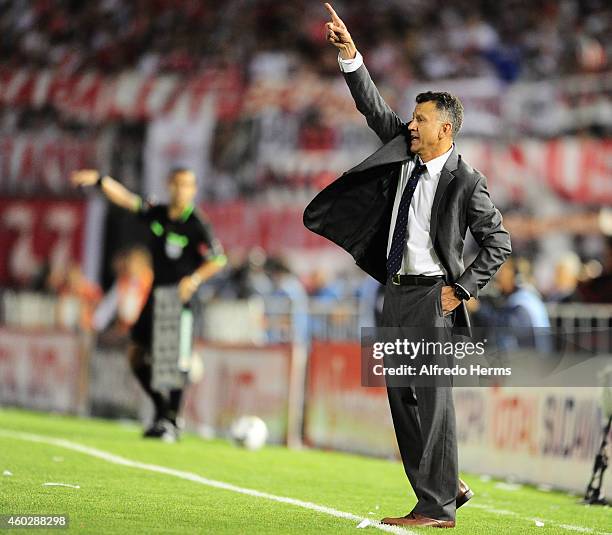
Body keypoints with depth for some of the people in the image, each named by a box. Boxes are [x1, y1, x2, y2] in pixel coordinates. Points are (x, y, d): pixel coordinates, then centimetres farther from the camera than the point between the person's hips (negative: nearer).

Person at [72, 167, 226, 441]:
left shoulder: (197, 225, -11)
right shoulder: (157, 214, 5)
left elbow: (218, 260, -9)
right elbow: (127, 199, 5)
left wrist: (194, 279, -22)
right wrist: (99, 180, -7)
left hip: (179, 297, -6)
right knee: (136, 353, 7)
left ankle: (171, 421, 0)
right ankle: (161, 406, 22)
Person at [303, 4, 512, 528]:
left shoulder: (465, 182, -10)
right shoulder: (405, 152, 9)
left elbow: (499, 242, -7)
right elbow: (373, 106, 10)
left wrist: (462, 289, -10)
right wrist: (349, 55, -1)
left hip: (433, 297, -8)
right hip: (397, 290, 8)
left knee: (431, 398, -8)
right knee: (402, 398, 10)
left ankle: (436, 507, -5)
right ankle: (449, 486, 20)